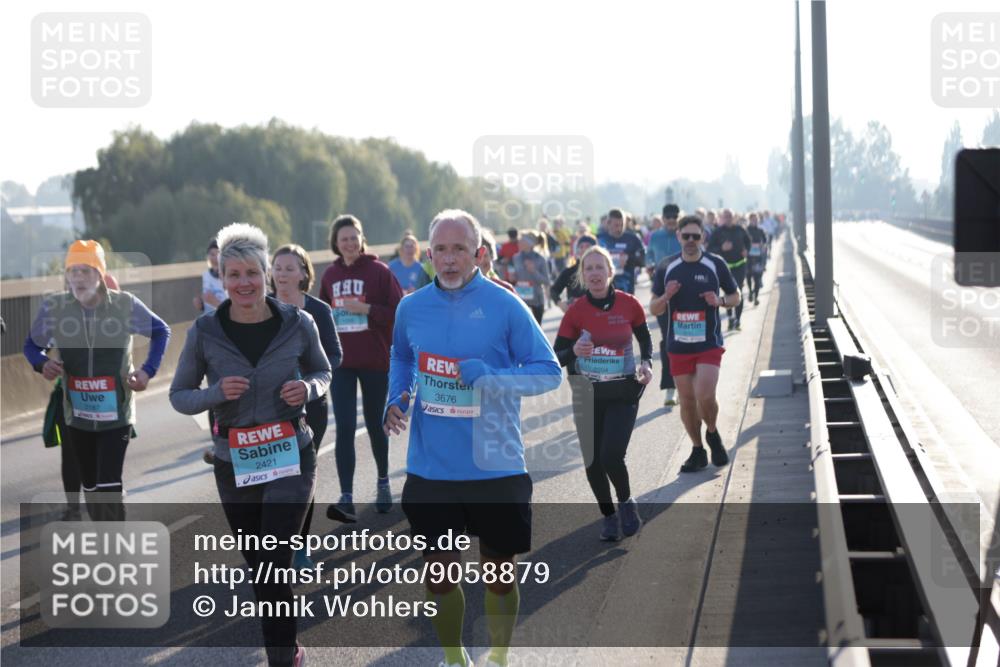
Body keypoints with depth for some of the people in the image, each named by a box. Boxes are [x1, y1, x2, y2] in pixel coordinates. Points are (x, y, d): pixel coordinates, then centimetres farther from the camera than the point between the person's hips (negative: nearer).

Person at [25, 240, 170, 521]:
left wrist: (148, 370, -6)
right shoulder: (53, 307, -10)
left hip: (116, 413, -2)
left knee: (109, 487, -13)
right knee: (90, 486, 14)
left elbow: (161, 331, 6)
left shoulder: (125, 304, -11)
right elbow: (32, 344, 6)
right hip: (77, 414, 3)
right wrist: (42, 363, -16)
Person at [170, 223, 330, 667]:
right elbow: (179, 396, 2)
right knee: (256, 565, 13)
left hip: (290, 458, -2)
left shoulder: (297, 324, -7)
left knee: (274, 563, -13)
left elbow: (322, 371, 10)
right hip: (234, 464, 2)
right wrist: (217, 392, -18)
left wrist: (308, 388, -13)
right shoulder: (205, 332, -6)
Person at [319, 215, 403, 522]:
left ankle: (383, 482, 35)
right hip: (340, 362, 2)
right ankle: (346, 499, -11)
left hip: (375, 361, -2)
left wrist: (366, 309, -19)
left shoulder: (379, 271, -6)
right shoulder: (330, 275, 6)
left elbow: (398, 312, -9)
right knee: (344, 428, -7)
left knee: (375, 424, 12)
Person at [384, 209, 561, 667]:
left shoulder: (505, 306, -9)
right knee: (440, 573, 9)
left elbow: (548, 372, -7)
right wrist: (396, 398, 3)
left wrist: (490, 377, -21)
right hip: (431, 470, 2)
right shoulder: (411, 308, 1)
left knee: (499, 575, 11)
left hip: (495, 467, -2)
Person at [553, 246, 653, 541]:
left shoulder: (629, 304, -7)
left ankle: (626, 503, 15)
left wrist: (646, 363, -6)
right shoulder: (576, 311, -7)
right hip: (587, 394, 2)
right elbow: (556, 357, -8)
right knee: (593, 461, 5)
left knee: (612, 456, -15)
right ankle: (609, 516, 28)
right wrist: (574, 352, -29)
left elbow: (644, 338, 12)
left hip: (623, 393, -2)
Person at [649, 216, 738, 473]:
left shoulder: (716, 264, 0)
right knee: (687, 400, 6)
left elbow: (735, 296, 11)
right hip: (678, 345, 2)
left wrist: (720, 301, -11)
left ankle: (712, 434, 14)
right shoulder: (668, 267, 3)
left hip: (709, 343, -2)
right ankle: (698, 450, 21)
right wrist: (666, 296, -14)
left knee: (705, 396, -15)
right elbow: (654, 309, 8)